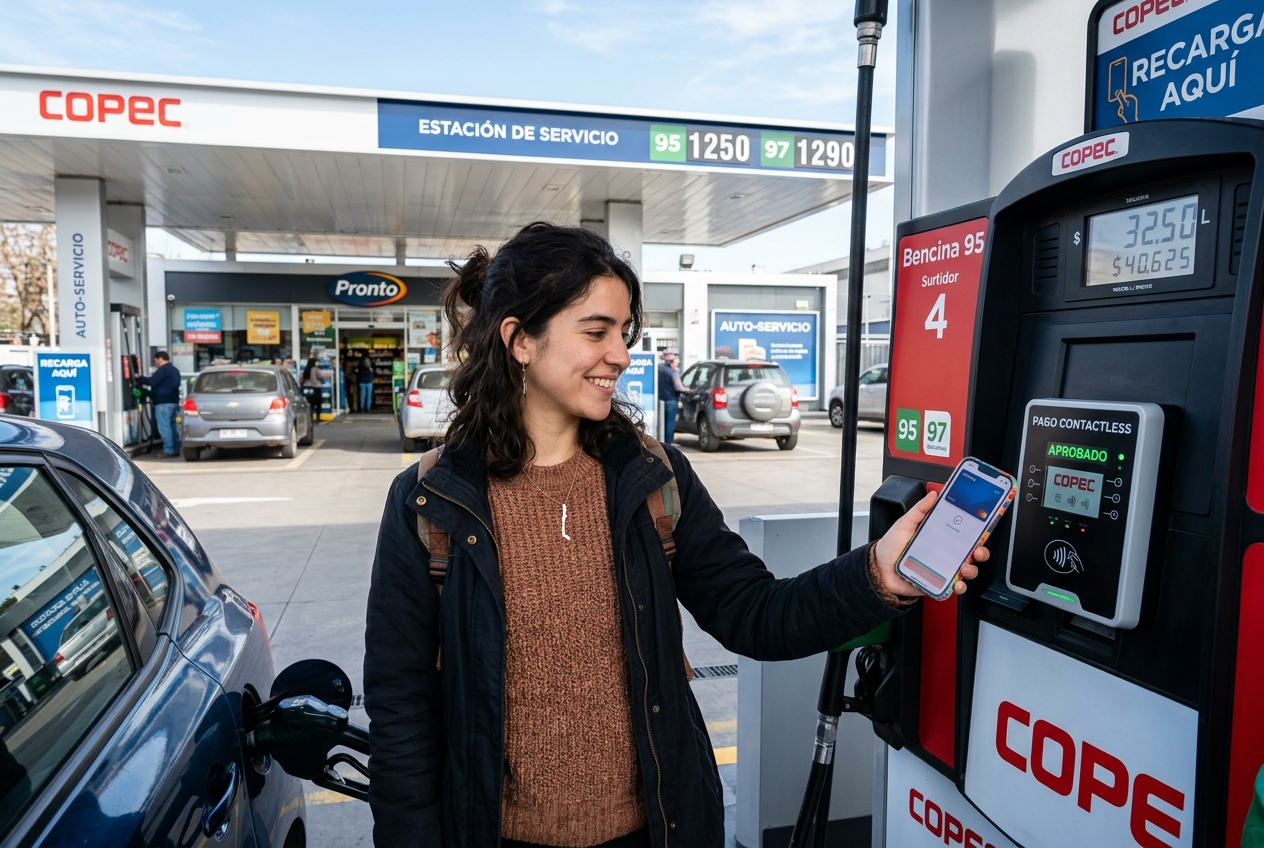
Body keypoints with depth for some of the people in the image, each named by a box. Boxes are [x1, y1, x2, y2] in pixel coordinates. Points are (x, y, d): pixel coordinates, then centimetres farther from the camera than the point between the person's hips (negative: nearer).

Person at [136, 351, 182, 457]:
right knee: (172, 425, 12)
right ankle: (176, 449, 14)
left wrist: (139, 378, -4)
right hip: (173, 401, 10)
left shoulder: (163, 369, -12)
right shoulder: (174, 370, 20)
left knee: (164, 427, -9)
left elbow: (152, 382, -18)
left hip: (163, 402, -10)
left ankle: (169, 450, -11)